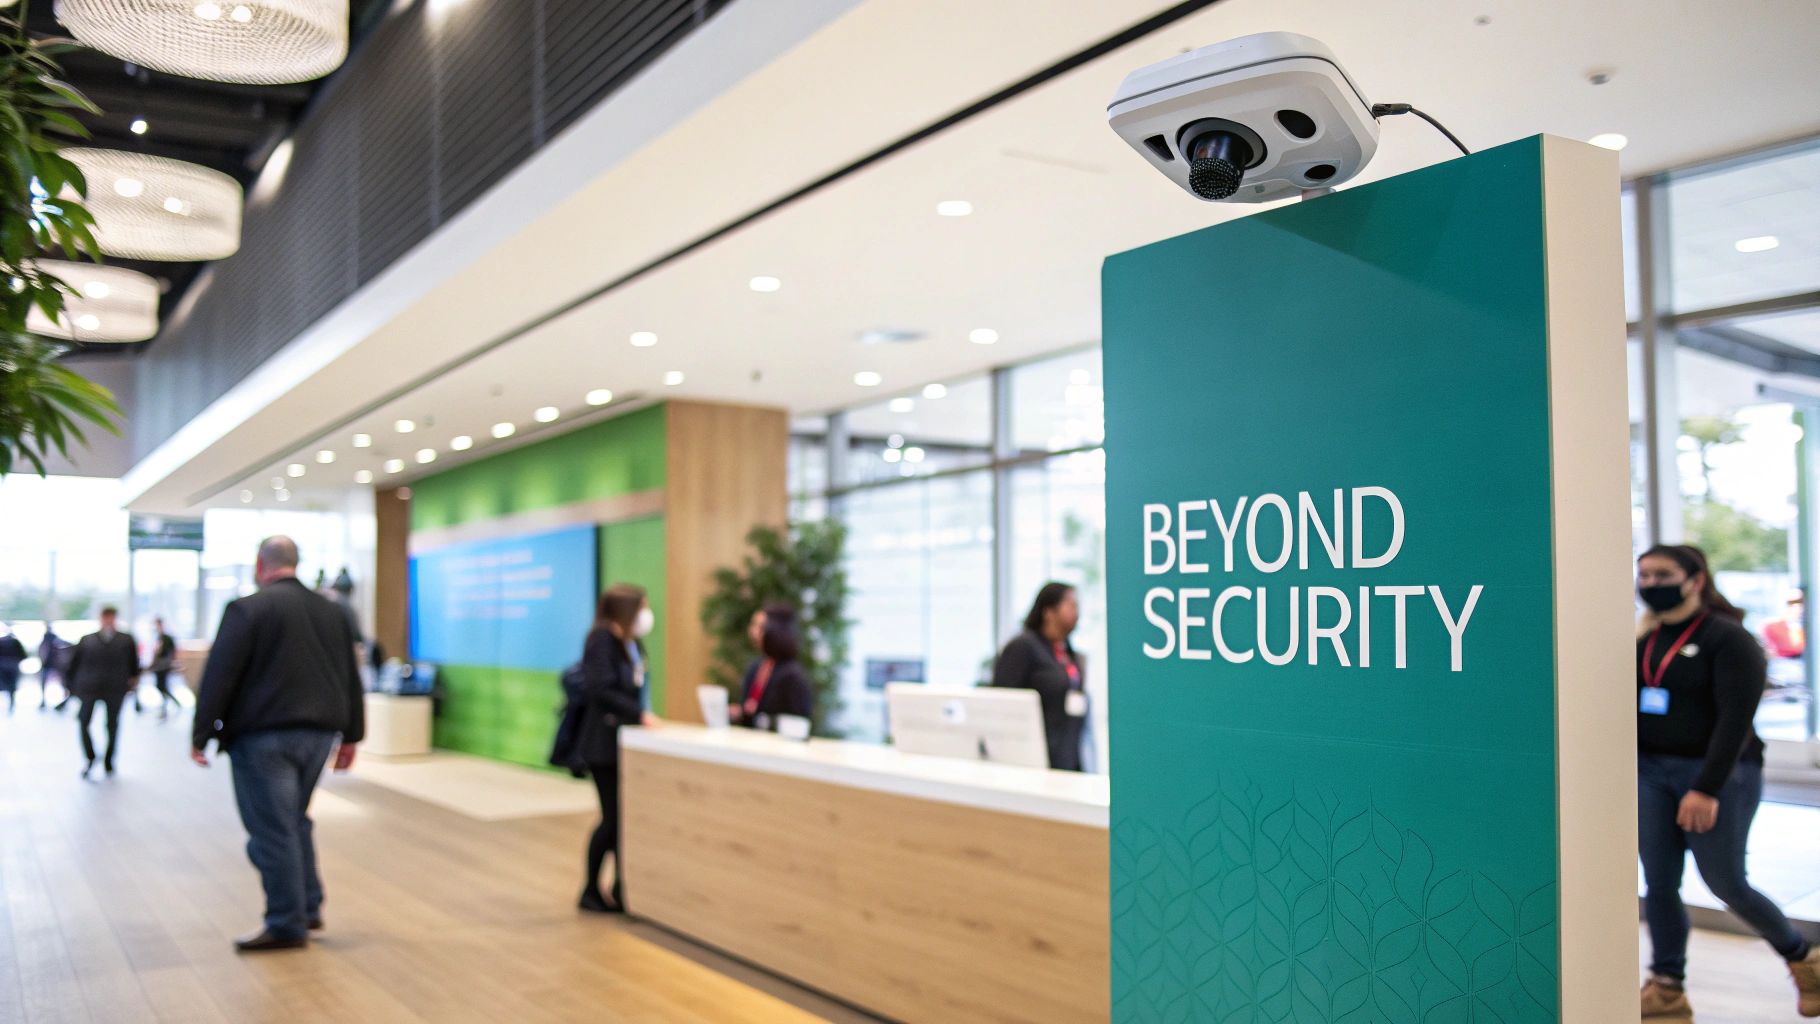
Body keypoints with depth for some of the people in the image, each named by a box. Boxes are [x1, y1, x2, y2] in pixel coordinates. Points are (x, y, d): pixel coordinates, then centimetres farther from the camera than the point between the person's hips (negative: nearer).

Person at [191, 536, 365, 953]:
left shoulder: (248, 609, -8)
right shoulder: (330, 610, 12)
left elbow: (219, 677, -11)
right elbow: (350, 679, 14)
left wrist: (201, 735, -5)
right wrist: (351, 735, 19)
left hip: (263, 735, -7)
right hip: (318, 731, 7)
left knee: (272, 830, -1)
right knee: (294, 821, 20)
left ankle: (286, 926, 4)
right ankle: (308, 908, 21)